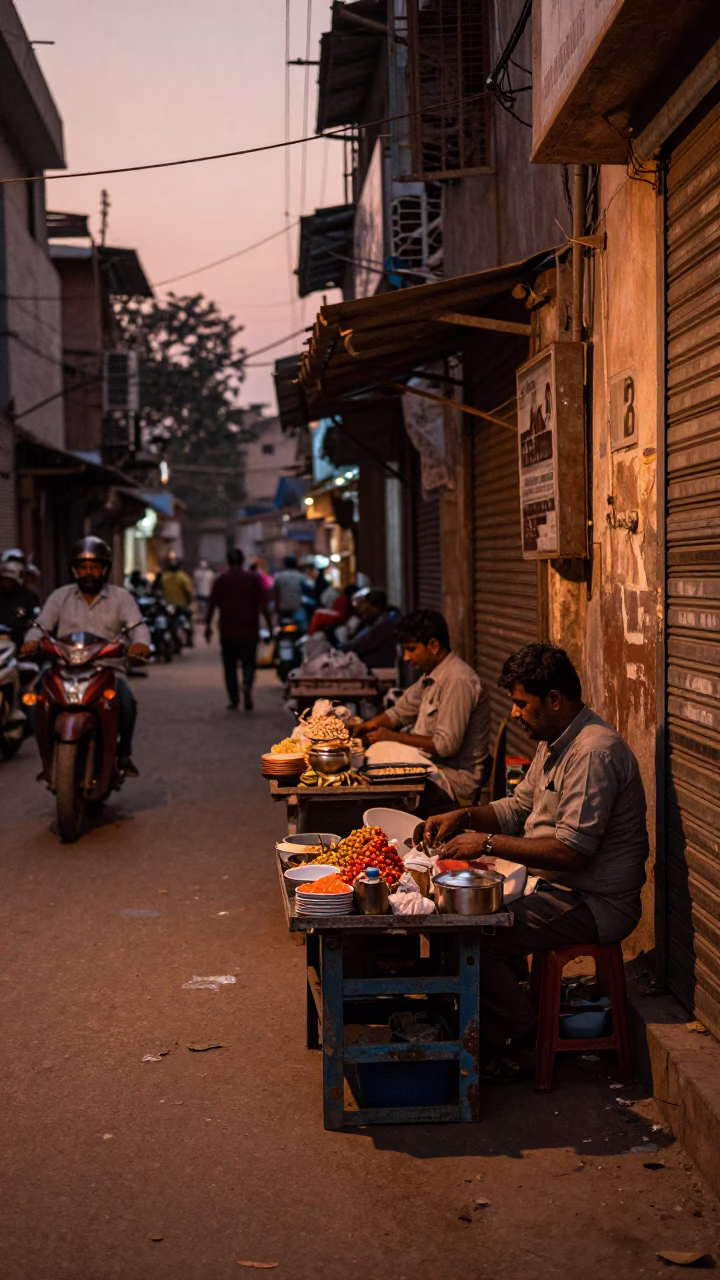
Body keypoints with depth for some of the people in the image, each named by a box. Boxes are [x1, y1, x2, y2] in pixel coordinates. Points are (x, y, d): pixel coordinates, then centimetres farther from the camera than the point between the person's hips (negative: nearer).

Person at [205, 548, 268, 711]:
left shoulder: (221, 580, 3)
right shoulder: (254, 579, 3)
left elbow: (213, 604, 1)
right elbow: (262, 603, 1)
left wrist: (208, 625, 8)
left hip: (228, 630, 0)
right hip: (249, 629, 0)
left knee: (230, 666, 7)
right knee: (248, 662, 5)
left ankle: (234, 700, 3)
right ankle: (247, 683, -25)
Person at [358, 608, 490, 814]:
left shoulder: (458, 681, -20)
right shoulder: (431, 675, 11)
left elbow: (446, 745, -22)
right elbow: (400, 712, 21)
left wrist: (393, 737, -16)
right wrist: (366, 726, 3)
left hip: (456, 778, -9)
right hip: (433, 765, 9)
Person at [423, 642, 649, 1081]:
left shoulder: (594, 752, -23)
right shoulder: (556, 741, 11)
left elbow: (572, 851, -28)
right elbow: (519, 808, 20)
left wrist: (489, 843, -23)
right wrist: (463, 817, 3)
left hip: (596, 904, -11)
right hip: (553, 883, 11)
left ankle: (520, 1044, 0)